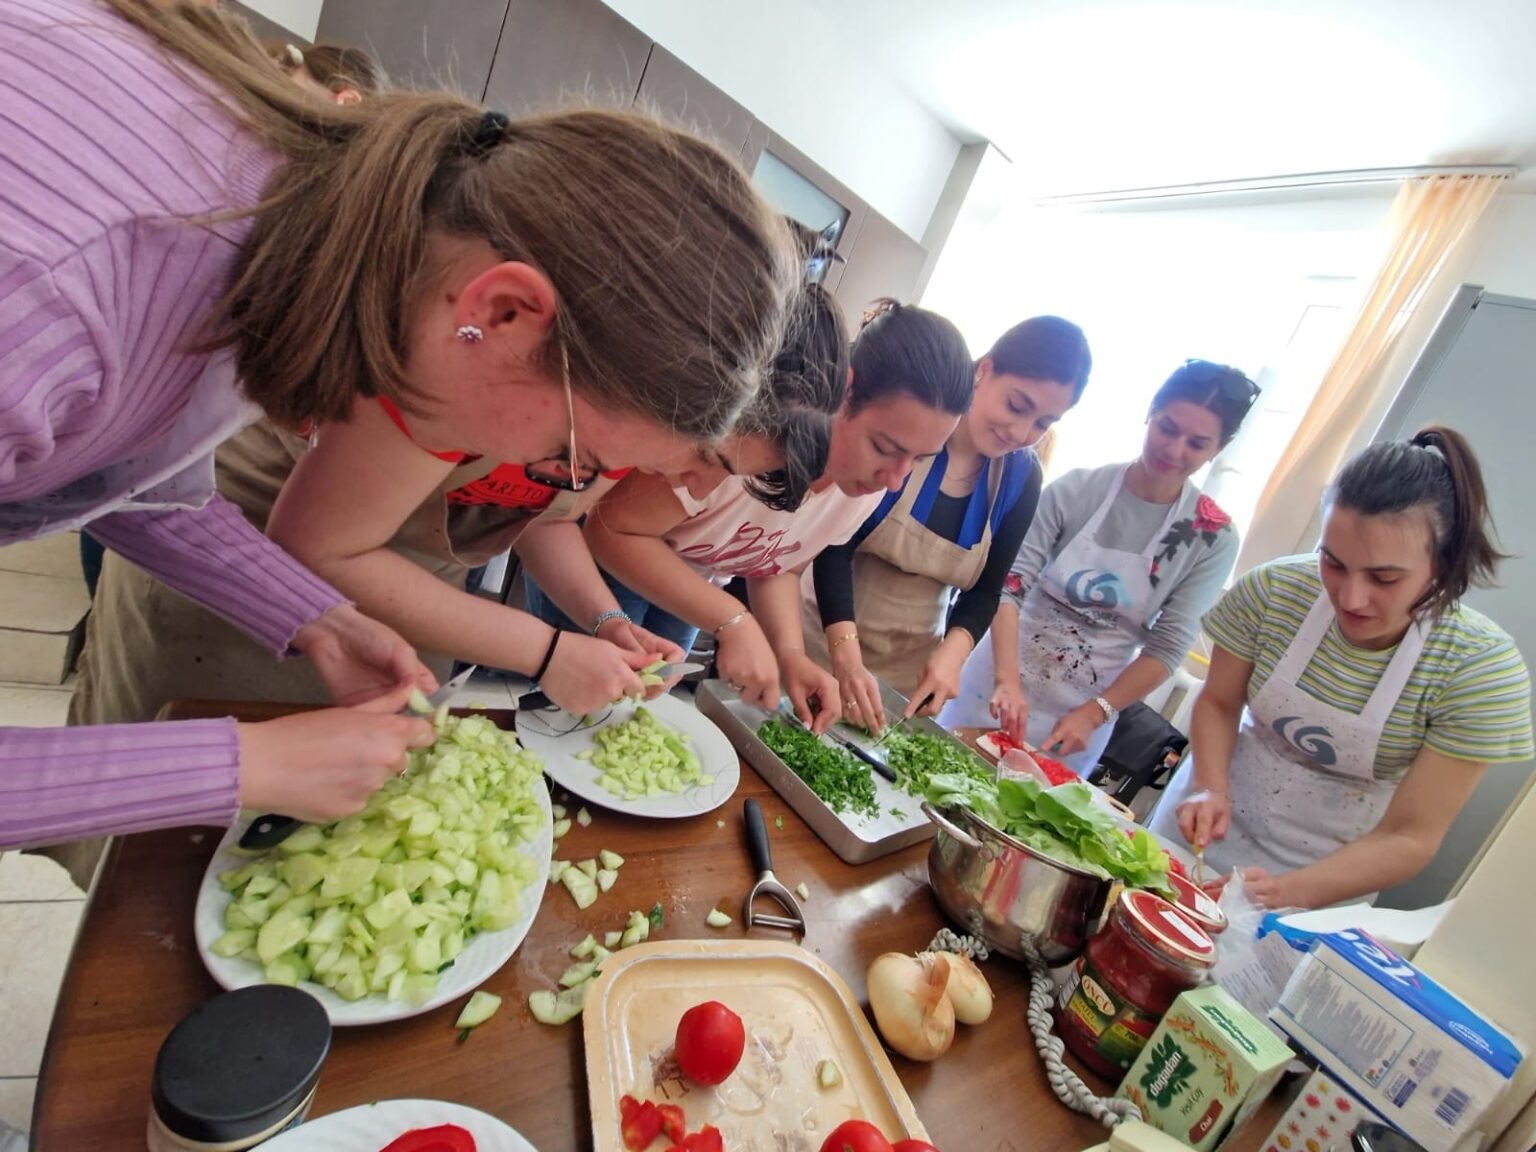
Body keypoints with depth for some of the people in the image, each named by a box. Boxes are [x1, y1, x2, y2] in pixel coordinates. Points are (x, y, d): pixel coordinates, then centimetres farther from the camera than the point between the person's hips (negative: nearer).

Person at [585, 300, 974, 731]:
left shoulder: (869, 480, -15)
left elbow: (776, 567, -3)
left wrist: (790, 651, -20)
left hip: (683, 592, 5)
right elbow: (613, 528, -31)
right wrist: (733, 621, -37)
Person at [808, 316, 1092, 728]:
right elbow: (833, 545, -19)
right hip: (824, 635, -3)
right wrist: (847, 656, -30)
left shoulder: (1022, 480, -5)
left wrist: (952, 652, -18)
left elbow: (985, 589, 2)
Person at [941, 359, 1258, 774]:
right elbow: (1011, 583, -16)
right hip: (1002, 672, 0)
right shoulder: (1077, 489, -11)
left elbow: (1168, 647, -9)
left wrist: (1093, 714, -18)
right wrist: (1007, 680, -28)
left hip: (1087, 707, 0)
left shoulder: (1213, 538, -8)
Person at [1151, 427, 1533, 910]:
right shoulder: (1273, 590, -20)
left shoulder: (1485, 669, -22)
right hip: (1213, 824, 2)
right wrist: (1211, 788, -23)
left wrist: (1288, 892, -33)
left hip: (1332, 871, -1)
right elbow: (1218, 703, -5)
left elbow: (1411, 838, -19)